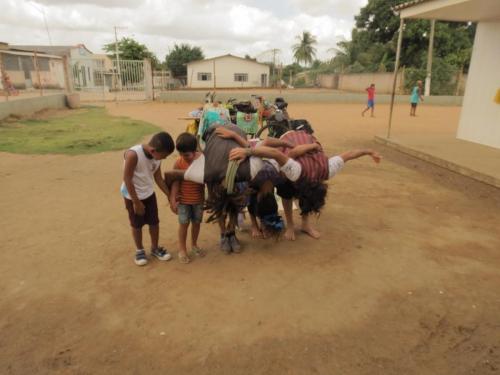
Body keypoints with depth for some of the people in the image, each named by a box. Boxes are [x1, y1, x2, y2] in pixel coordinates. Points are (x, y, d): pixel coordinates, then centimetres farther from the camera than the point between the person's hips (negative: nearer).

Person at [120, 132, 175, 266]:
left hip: (149, 194, 5)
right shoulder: (133, 154, -31)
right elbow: (127, 179, -24)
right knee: (137, 225, 10)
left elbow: (158, 178, 1)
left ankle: (155, 248, 32)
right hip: (132, 196, -5)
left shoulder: (157, 156, -12)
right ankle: (139, 250, 32)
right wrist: (136, 202, -19)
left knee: (154, 222, 12)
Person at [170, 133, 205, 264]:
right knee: (184, 223, 5)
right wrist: (173, 200, -12)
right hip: (183, 199, -2)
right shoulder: (179, 162, -14)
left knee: (196, 222, 15)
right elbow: (175, 182, -11)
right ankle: (182, 249, 21)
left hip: (199, 199, 2)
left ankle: (194, 245, 36)